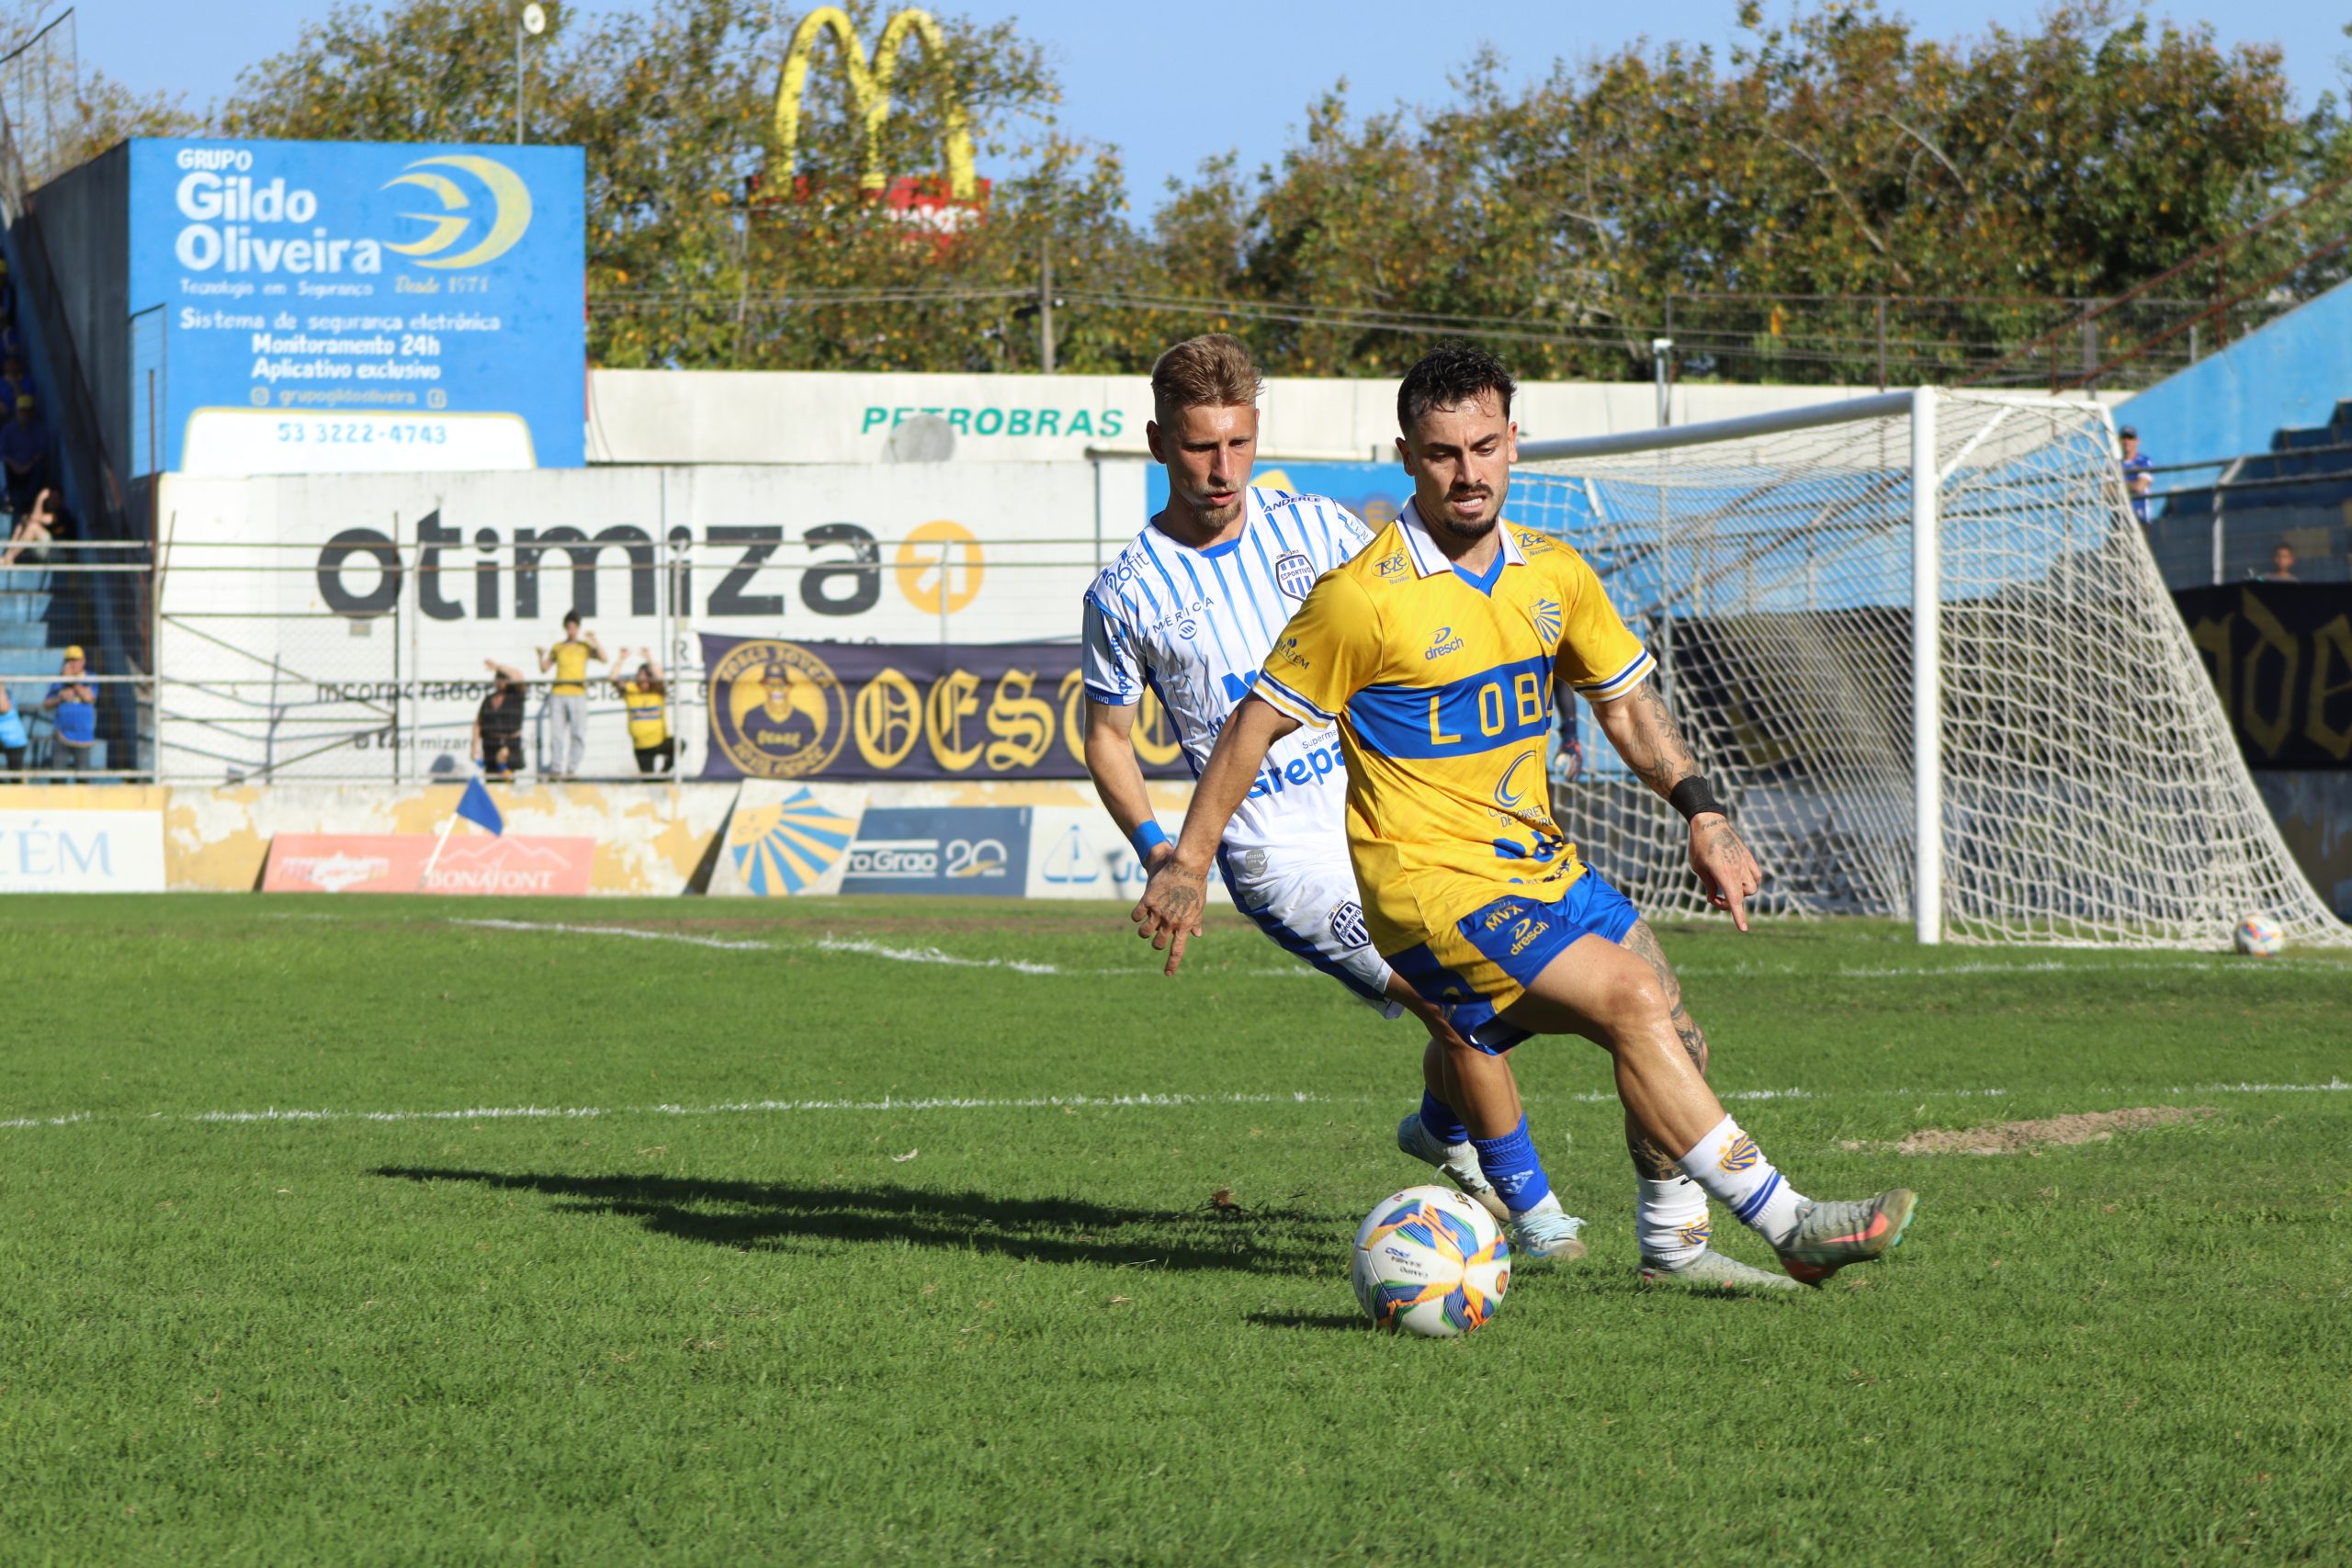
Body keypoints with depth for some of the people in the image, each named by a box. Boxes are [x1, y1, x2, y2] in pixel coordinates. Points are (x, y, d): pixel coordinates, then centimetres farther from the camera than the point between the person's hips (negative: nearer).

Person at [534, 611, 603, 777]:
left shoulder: (585, 646, 11)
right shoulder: (558, 648, 17)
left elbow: (604, 659, 0)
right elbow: (544, 669, 18)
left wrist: (595, 642, -10)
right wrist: (541, 656, 0)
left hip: (577, 695, -2)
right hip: (558, 694, 2)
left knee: (578, 734, -9)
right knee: (556, 733, -3)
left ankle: (571, 768, -4)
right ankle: (556, 768, 0)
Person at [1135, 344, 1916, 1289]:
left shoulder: (1554, 573, 5)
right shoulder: (1363, 597, -14)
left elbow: (1624, 700, 17)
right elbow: (1255, 725, -5)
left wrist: (1701, 812, 4)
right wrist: (1186, 866, -4)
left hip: (1538, 859, 7)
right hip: (1431, 882, -7)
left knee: (1676, 1044, 2)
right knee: (1630, 998, -22)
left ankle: (1672, 1244, 25)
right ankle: (1789, 1227, -21)